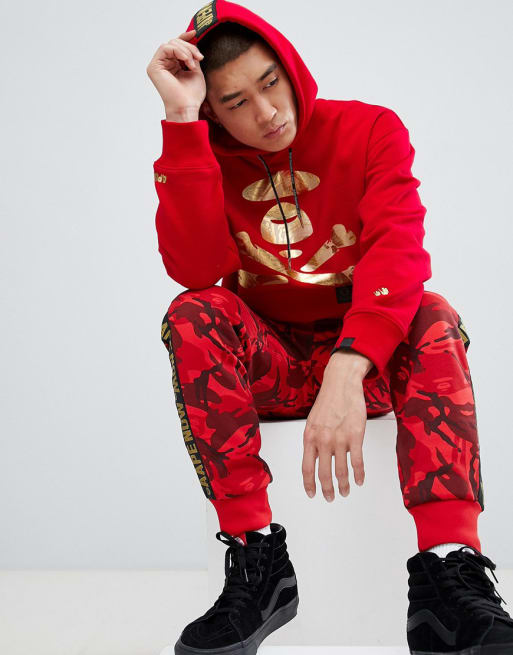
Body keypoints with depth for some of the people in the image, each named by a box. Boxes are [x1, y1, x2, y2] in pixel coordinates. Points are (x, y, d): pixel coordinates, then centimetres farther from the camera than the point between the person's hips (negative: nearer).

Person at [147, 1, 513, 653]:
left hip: (372, 360, 0)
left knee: (434, 315, -29)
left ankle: (449, 569, -40)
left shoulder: (371, 130, -6)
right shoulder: (200, 157, -2)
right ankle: (256, 553, -30)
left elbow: (399, 252, -23)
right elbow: (196, 270, -21)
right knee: (191, 314, -26)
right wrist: (181, 118, -25)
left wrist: (347, 371, -40)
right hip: (267, 366, 1)